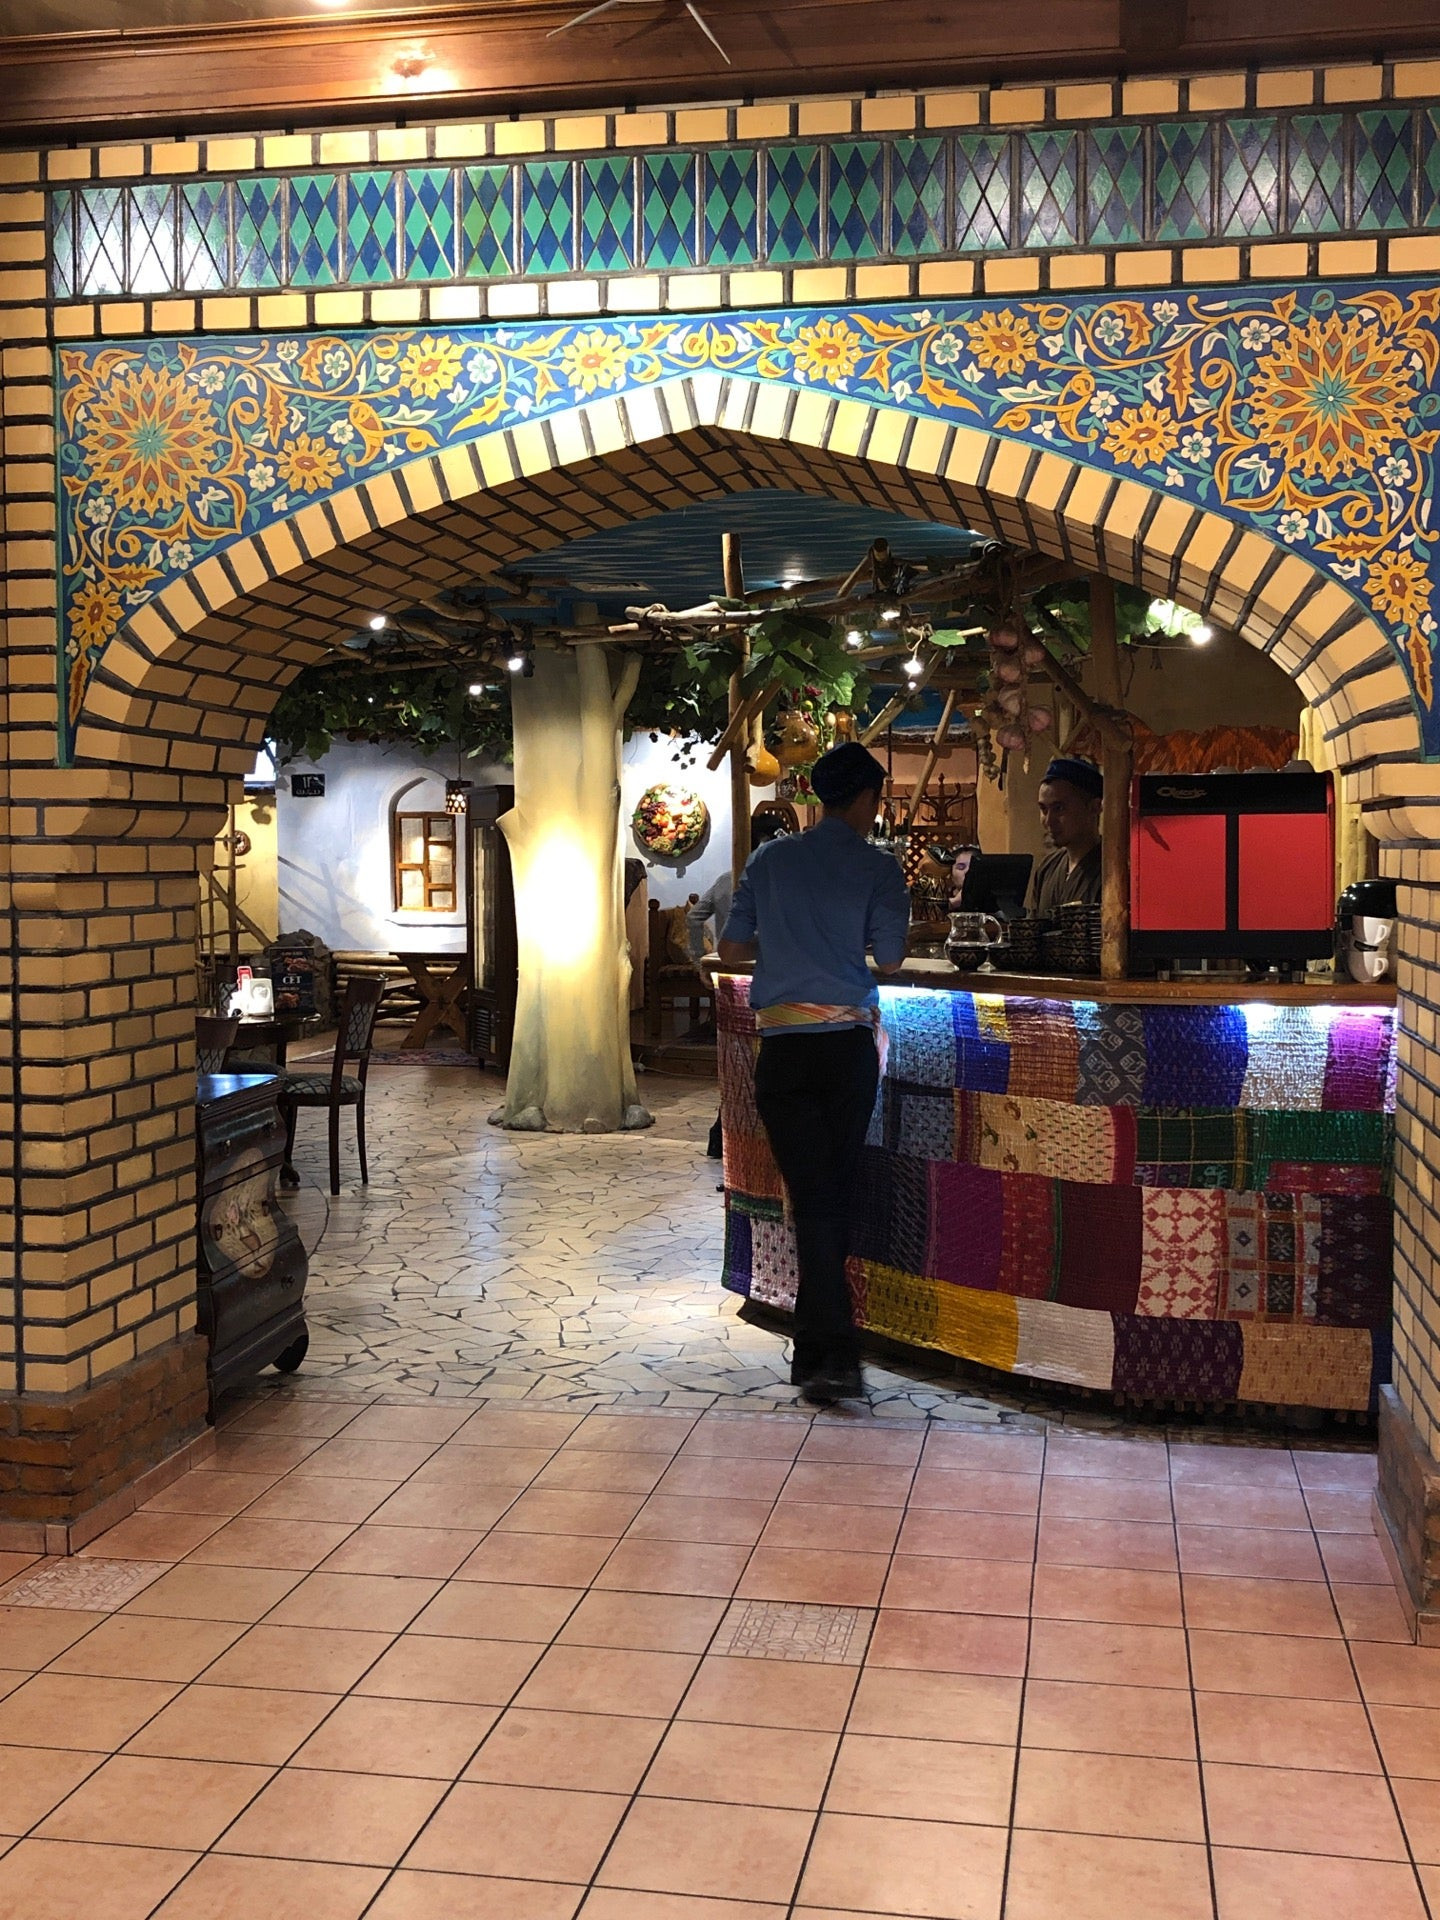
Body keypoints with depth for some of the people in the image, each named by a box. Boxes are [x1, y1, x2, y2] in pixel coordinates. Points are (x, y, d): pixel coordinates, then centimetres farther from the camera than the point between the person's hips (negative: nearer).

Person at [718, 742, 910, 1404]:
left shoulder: (770, 859, 6)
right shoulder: (878, 868, -1)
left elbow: (731, 947, 9)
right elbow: (889, 960, -6)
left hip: (783, 1046, 1)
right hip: (850, 1043, -1)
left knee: (812, 1199, -2)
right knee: (836, 1194, 11)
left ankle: (835, 1354, -12)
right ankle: (814, 1348, 19)